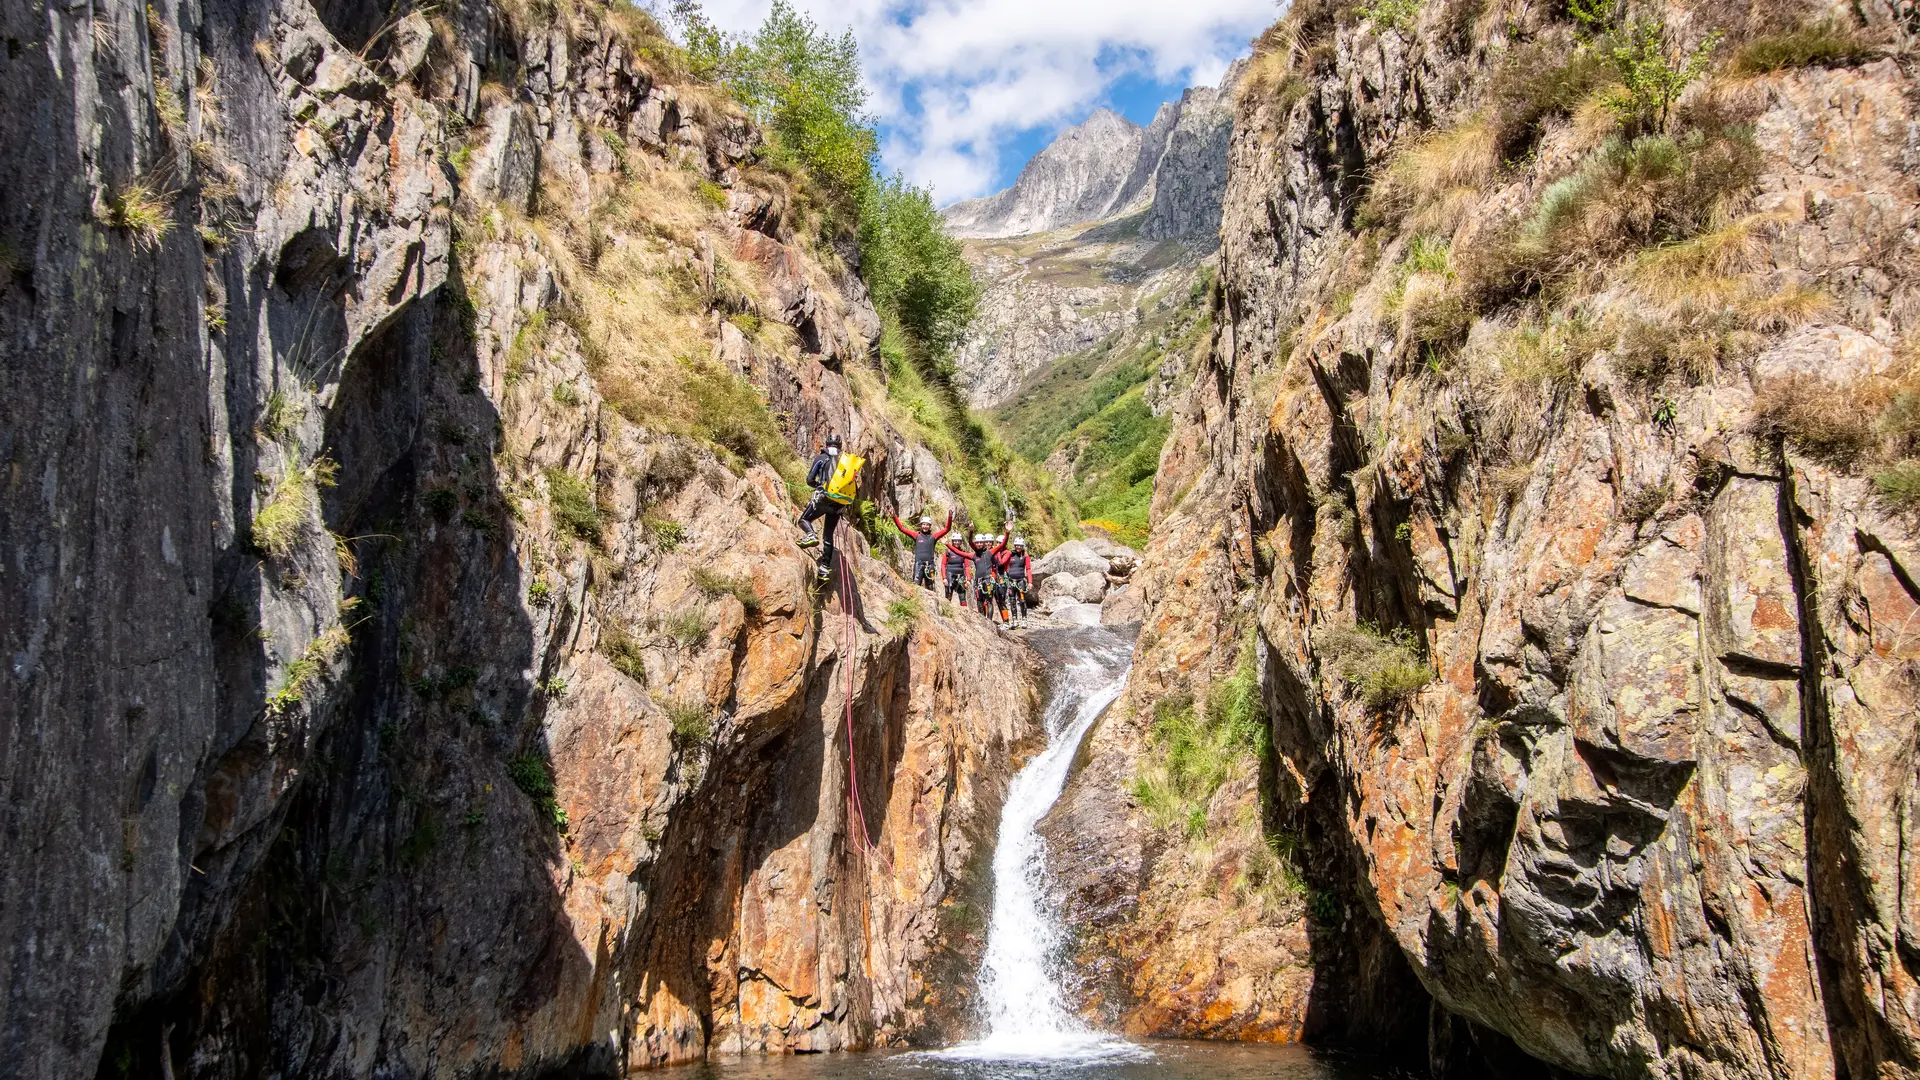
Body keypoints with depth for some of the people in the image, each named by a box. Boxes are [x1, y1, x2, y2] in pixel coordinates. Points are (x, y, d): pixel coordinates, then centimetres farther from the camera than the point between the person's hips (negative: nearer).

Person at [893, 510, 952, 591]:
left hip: (929, 564, 2)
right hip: (919, 563, -2)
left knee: (930, 588, 7)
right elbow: (902, 528, 1)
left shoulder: (933, 536, 6)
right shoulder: (916, 535, 4)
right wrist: (895, 517, -7)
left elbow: (947, 529, 1)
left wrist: (950, 518, -12)